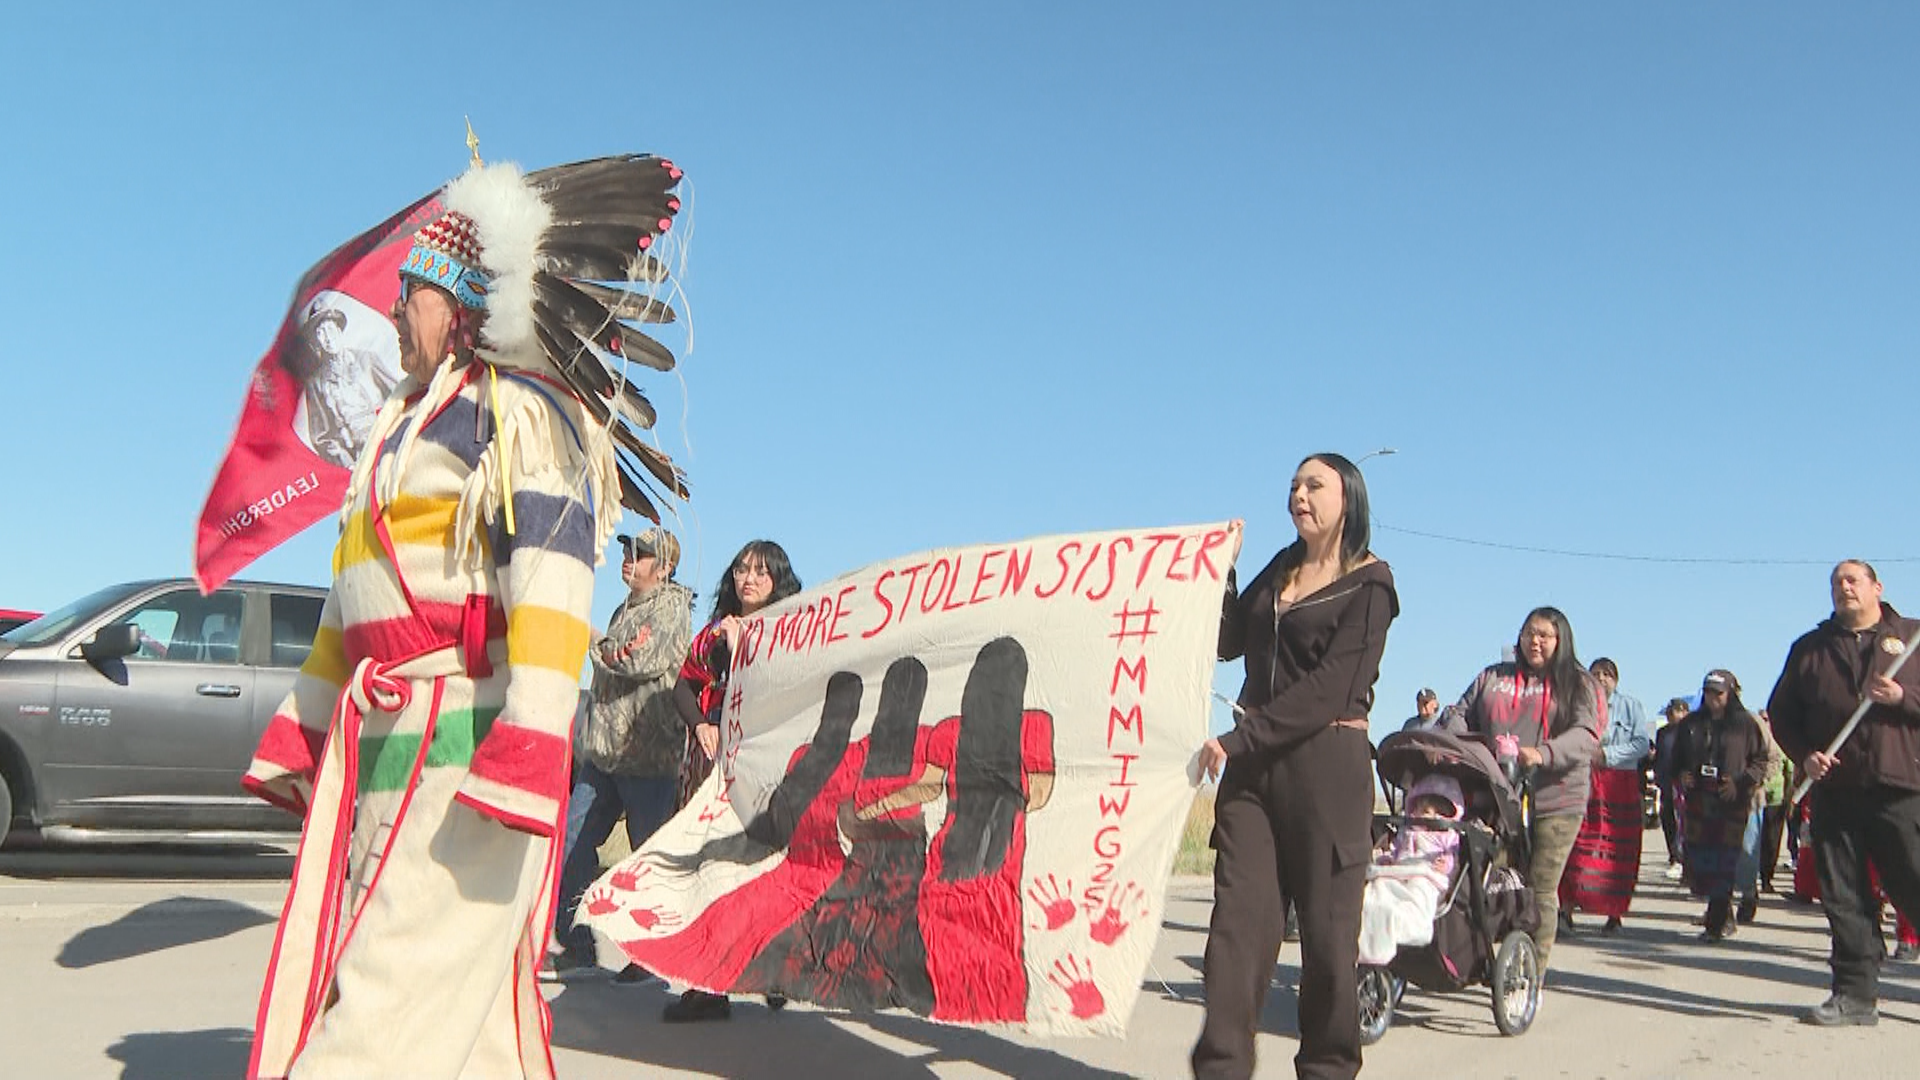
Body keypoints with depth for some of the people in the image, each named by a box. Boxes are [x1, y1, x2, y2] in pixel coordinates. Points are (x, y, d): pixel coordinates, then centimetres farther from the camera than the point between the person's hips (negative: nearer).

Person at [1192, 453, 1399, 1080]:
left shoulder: (1369, 582, -3)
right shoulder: (1282, 569, 17)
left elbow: (1329, 688, -13)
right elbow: (1228, 642, 14)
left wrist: (1239, 739, -17)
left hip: (1328, 762, -5)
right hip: (1253, 763, 5)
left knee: (1326, 925, 1)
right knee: (1238, 916, -3)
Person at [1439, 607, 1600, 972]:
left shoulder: (1579, 684, 6)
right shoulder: (1493, 678, 17)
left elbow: (1587, 735, -8)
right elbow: (1458, 714, 16)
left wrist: (1544, 754, -26)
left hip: (1555, 803, -2)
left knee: (1541, 891, -2)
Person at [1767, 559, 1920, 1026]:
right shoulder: (1810, 648, 16)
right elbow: (1781, 712, 16)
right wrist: (1804, 755, 1)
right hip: (1834, 791, 3)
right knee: (1844, 897, 3)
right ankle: (1856, 991, 8)